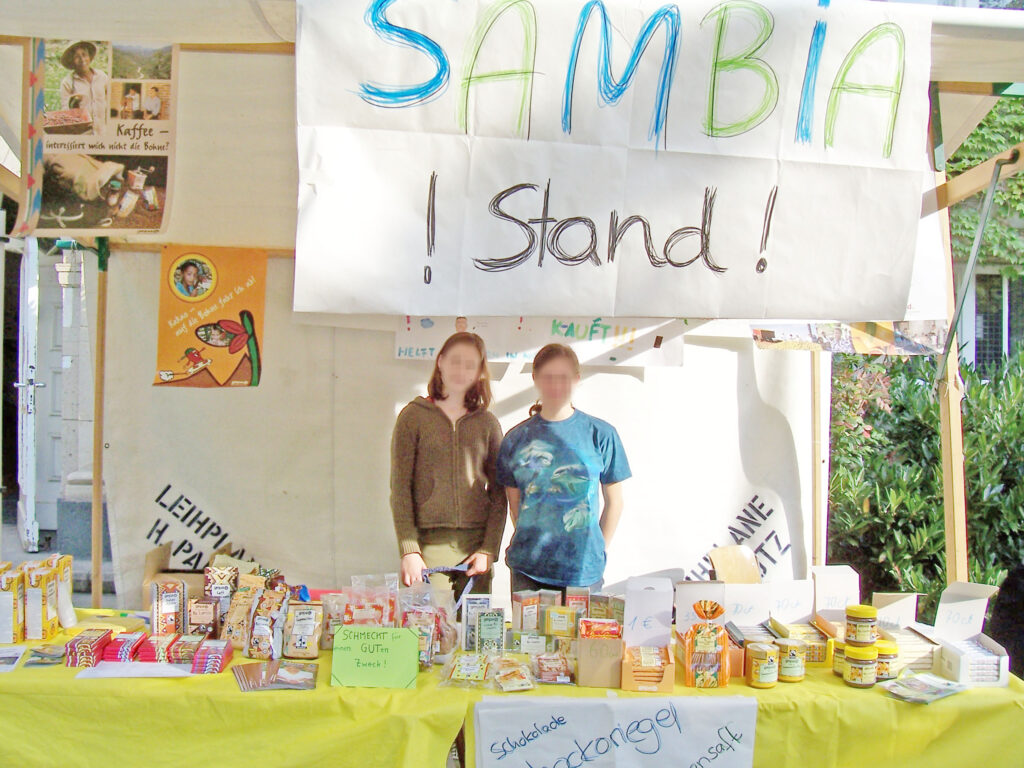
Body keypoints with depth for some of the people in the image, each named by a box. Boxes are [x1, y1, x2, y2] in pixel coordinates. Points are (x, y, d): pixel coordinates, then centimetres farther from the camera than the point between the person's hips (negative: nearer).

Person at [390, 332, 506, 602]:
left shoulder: (488, 423, 10)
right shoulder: (414, 416, 4)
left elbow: (498, 492, 9)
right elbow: (400, 487, 0)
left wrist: (489, 549, -1)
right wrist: (409, 550, -8)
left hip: (476, 544, 2)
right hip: (429, 541, -2)